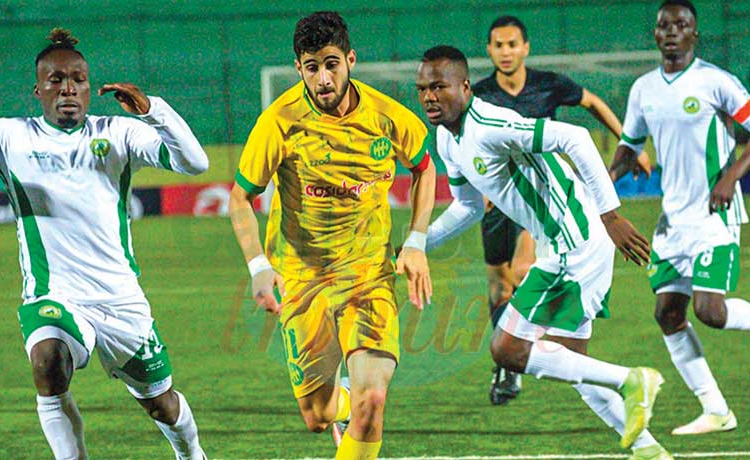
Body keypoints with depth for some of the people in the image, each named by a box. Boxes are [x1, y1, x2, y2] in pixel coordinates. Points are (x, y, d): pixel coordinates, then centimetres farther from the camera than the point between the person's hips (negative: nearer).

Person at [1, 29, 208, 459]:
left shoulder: (118, 133, 2)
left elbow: (194, 163, -8)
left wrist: (152, 110, -22)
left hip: (122, 298, 2)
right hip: (53, 297, -2)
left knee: (161, 404, 15)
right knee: (48, 366, -35)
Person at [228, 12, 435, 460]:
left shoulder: (388, 116, -9)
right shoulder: (280, 122, -15)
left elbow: (424, 167, 12)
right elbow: (240, 197, -4)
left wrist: (416, 244, 3)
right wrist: (258, 266, -17)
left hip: (370, 269, 1)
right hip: (301, 273, 0)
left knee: (371, 400, -19)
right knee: (318, 417, 3)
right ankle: (342, 405, 41)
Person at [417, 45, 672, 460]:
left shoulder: (488, 127, -22)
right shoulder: (447, 139, 9)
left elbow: (575, 138, -28)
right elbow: (468, 207, 25)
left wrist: (609, 215, -29)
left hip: (578, 245, -10)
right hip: (568, 248, 10)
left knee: (508, 350, -10)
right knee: (569, 362, 16)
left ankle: (629, 382, -7)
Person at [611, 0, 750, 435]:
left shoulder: (715, 82, -9)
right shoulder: (644, 89, 8)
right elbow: (631, 142, 21)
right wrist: (609, 175, 3)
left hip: (715, 216, -6)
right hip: (674, 217, 6)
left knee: (709, 310, -19)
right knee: (668, 313, 0)